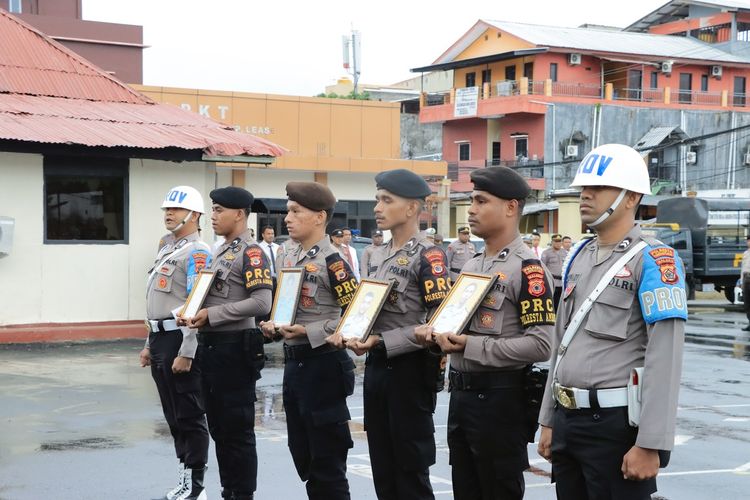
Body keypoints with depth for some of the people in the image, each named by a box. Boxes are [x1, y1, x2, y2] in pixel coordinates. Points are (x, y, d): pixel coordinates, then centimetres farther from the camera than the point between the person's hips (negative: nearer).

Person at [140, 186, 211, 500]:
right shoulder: (166, 249, 18)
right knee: (173, 415, 14)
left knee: (190, 416, -3)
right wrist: (150, 344, 20)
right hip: (160, 340, 10)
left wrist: (186, 353, -22)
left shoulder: (197, 252, -12)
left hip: (180, 341, -10)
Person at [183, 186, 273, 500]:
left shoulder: (250, 252, -12)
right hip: (210, 346, 9)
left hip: (235, 348, -9)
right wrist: (195, 313, 3)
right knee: (218, 427, 14)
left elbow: (262, 302, -22)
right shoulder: (220, 252, 16)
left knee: (238, 429, -2)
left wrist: (212, 315, -20)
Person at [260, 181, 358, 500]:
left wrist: (308, 332, -22)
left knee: (327, 460, 0)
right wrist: (274, 326, 2)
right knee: (302, 453, 16)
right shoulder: (289, 258, 11)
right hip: (292, 363, 9)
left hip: (322, 364, -9)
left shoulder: (332, 260, -14)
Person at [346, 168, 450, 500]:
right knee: (383, 468, 14)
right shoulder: (378, 256, 12)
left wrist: (380, 342, -21)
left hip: (409, 370, -8)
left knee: (411, 470, 2)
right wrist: (357, 336, -1)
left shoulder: (428, 257, -12)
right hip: (375, 367, 8)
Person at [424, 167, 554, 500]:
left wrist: (473, 347, -20)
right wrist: (441, 334, -2)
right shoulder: (471, 266, 14)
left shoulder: (527, 268, -14)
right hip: (460, 393, 8)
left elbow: (540, 344, -22)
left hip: (500, 397, -8)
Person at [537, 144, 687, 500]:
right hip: (567, 421, 7)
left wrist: (650, 445, -21)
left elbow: (665, 359, -17)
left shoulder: (653, 260, -11)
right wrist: (549, 420, 17)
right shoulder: (578, 257, 13)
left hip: (616, 425, -7)